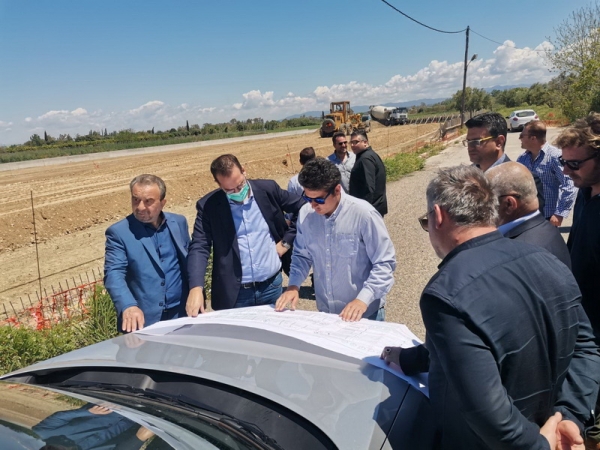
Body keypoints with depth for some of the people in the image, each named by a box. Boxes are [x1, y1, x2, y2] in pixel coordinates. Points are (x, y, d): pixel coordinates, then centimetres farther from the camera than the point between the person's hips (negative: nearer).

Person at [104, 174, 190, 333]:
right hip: (144, 320, -3)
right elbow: (114, 274, -16)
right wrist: (128, 306, -33)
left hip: (181, 314, 3)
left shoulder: (179, 223, 4)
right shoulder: (118, 232, -7)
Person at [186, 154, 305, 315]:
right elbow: (199, 247, -11)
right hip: (234, 292, -1)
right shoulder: (208, 206, -7)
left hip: (272, 286, 2)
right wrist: (196, 288, -26)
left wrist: (287, 241, -2)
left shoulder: (268, 189, -4)